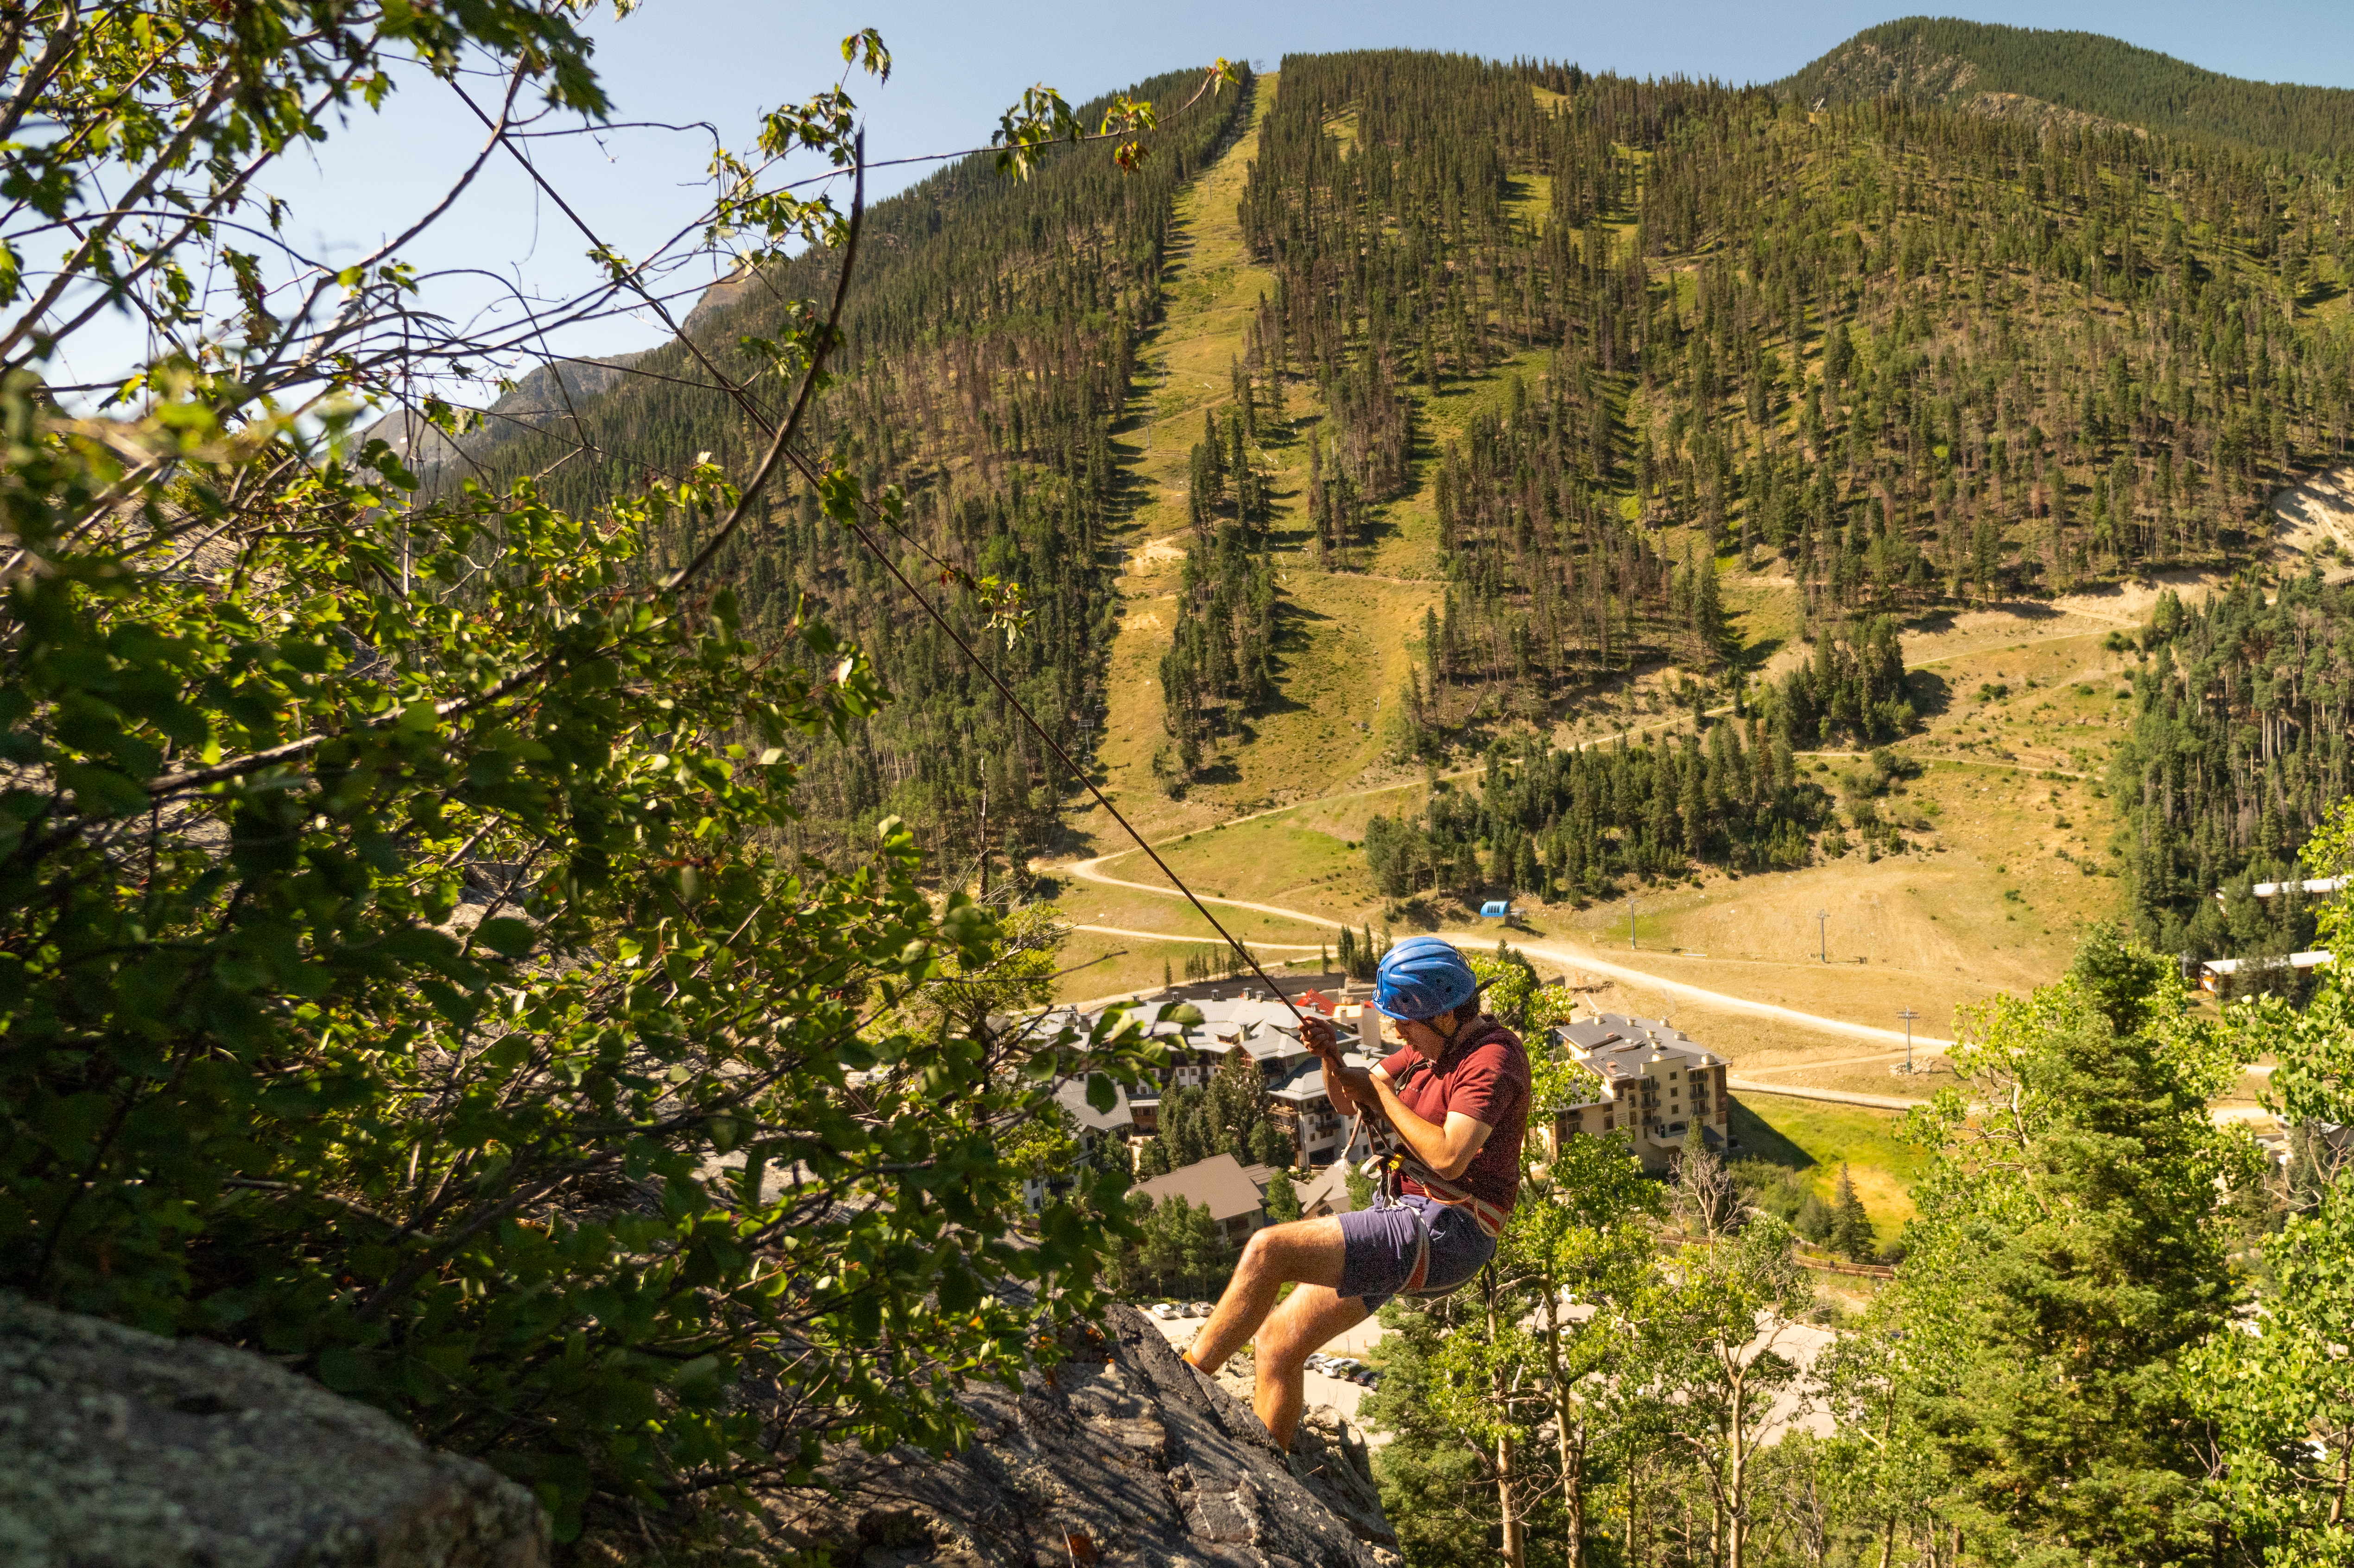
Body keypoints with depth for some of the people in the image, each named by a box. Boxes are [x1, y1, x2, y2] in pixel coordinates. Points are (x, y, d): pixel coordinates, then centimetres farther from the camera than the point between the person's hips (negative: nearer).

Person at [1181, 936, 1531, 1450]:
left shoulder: (1492, 1057, -14)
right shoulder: (1432, 1045, 14)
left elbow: (1449, 1157, -26)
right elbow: (1349, 1098, 20)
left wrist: (1384, 1095, -14)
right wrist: (1332, 1059, -2)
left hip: (1446, 1233, -10)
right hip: (1412, 1218, 10)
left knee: (1268, 1251, -21)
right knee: (1280, 1339, 5)